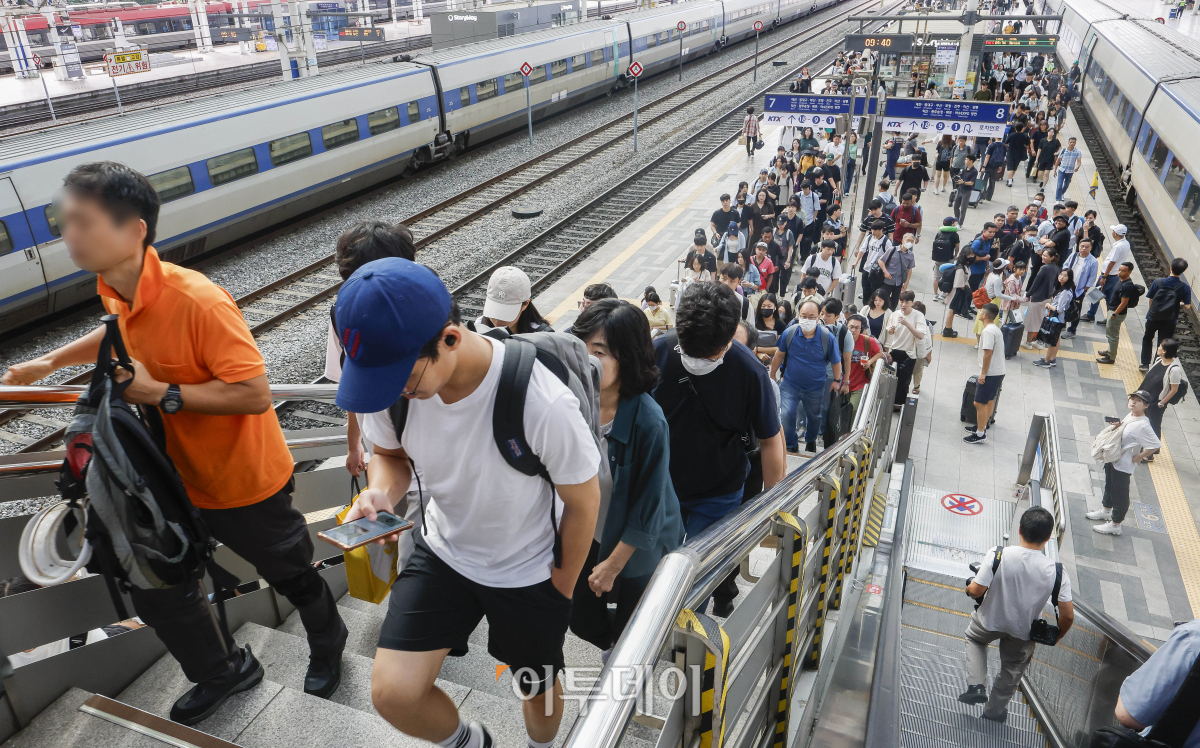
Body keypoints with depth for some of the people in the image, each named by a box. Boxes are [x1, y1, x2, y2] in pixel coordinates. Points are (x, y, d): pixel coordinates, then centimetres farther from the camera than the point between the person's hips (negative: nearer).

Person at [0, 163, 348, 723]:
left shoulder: (198, 301, -31)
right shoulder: (115, 292, -5)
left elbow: (255, 393, -32)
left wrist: (161, 394, -29)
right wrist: (50, 362, 18)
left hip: (246, 481, -7)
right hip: (177, 477, 8)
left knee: (291, 576, 16)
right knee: (155, 591, 20)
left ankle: (328, 644, 49)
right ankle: (224, 671, 46)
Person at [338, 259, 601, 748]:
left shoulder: (544, 404, -36)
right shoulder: (392, 382, -21)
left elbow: (583, 501, -18)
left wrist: (562, 590, -5)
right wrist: (380, 494, -22)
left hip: (530, 572, -3)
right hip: (444, 554, 3)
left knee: (539, 693, 18)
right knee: (392, 694, -8)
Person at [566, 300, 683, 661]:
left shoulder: (648, 422, -32)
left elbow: (646, 510, -21)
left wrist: (613, 565, -12)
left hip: (637, 549, -4)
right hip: (589, 538, 5)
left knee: (630, 635, 17)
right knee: (582, 620, 21)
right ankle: (611, 646, 55)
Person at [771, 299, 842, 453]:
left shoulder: (828, 337, -19)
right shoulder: (789, 333, -16)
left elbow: (836, 362, -3)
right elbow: (779, 354, 1)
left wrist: (837, 381, 5)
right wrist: (772, 375, 8)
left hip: (815, 388, 1)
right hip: (790, 384, 0)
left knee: (814, 416, 20)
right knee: (787, 415, -13)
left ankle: (811, 441, 50)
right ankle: (791, 446, 10)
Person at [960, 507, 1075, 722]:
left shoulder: (997, 555, -30)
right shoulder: (1057, 572, -25)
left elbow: (975, 591, -26)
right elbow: (1068, 616, -19)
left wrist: (970, 584, -1)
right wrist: (1056, 636, 1)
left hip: (990, 621, -1)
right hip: (1023, 632, 1)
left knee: (974, 637, 33)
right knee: (1013, 668, 29)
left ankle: (976, 686, 19)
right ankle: (995, 710, 47)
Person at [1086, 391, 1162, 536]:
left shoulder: (1143, 426, -27)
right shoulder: (1130, 416, -1)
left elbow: (1156, 445, -29)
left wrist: (1138, 457, -19)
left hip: (1123, 465, -9)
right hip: (1112, 459, 9)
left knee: (1120, 495, 7)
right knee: (1109, 486, 28)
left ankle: (1115, 525, 22)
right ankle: (1106, 510, 49)